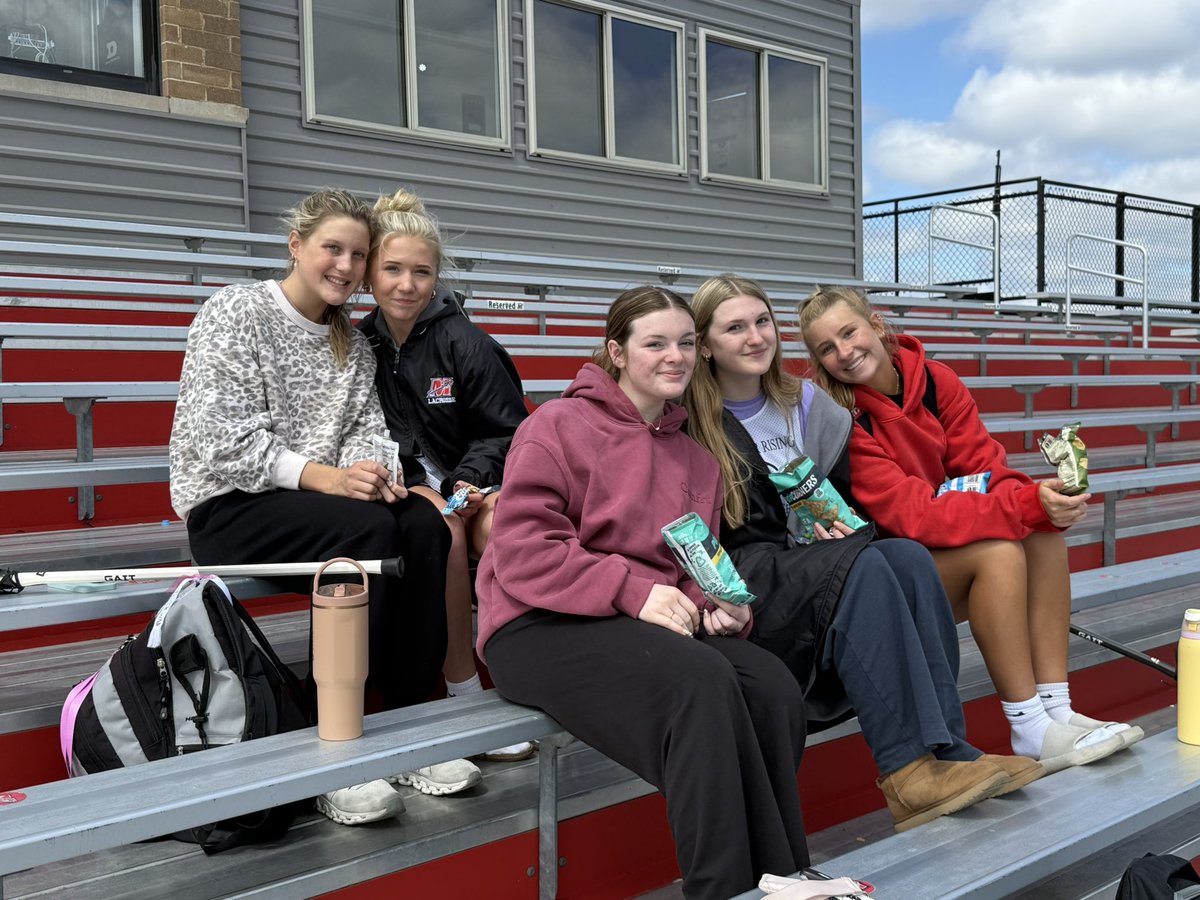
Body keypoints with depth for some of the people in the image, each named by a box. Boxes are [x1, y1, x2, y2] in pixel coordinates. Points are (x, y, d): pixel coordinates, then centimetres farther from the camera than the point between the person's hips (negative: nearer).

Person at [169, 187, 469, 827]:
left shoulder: (352, 342, 15)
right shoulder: (236, 313, -5)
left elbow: (365, 429, 7)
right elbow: (223, 441, -16)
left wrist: (372, 472, -18)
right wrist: (321, 475, -27)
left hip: (326, 496, 6)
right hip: (229, 505, -6)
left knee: (422, 524, -22)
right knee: (368, 528, -32)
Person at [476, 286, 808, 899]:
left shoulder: (694, 452, 18)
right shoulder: (559, 426, -2)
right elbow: (520, 551, -12)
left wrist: (714, 602, -1)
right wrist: (632, 590, -21)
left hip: (662, 619, 6)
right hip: (542, 628, -6)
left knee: (773, 689, -23)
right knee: (702, 681, -32)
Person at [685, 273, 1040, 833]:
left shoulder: (804, 403, 14)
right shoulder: (689, 423, -5)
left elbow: (849, 487, 22)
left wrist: (843, 523, -1)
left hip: (813, 571, 6)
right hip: (743, 591, -6)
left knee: (909, 558, -24)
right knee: (861, 566, -32)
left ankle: (948, 750, -28)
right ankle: (907, 771, -34)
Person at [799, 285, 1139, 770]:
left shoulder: (935, 380, 0)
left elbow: (985, 466, -4)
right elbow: (912, 512, -25)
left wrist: (1039, 497, -27)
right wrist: (1027, 506, -33)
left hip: (948, 547, 6)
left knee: (1044, 535, -17)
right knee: (999, 552, -28)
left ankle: (1057, 710, -16)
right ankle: (1031, 731, -21)